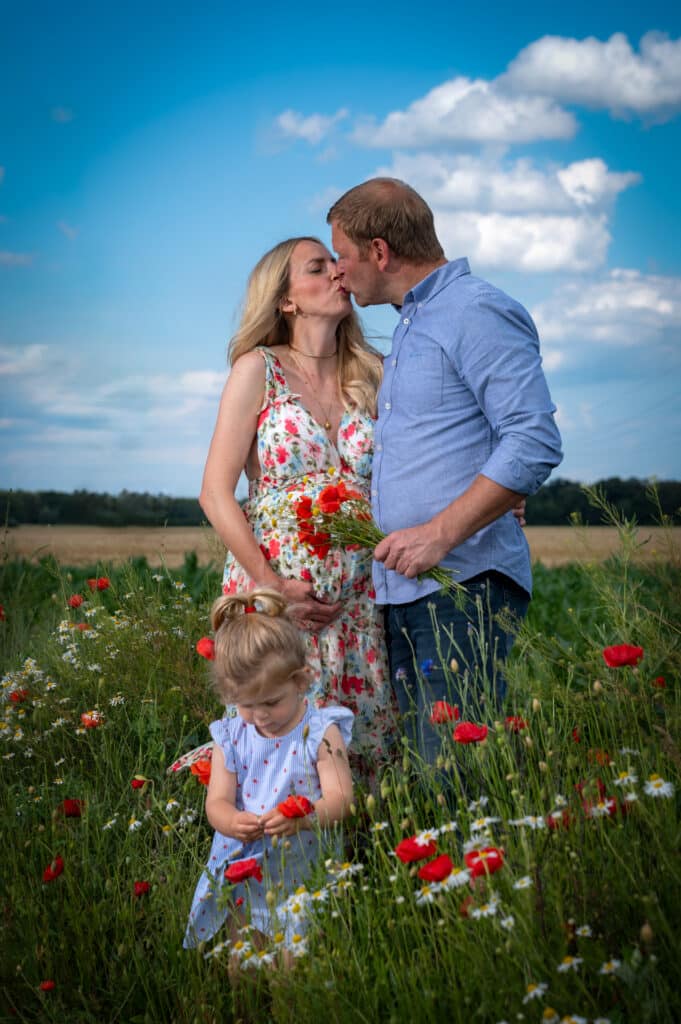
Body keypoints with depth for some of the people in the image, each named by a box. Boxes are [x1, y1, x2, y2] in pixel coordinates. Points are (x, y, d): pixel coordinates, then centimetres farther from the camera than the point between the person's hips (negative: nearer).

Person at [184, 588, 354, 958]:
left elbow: (339, 798, -15)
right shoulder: (230, 737, 0)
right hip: (244, 877, 3)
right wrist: (232, 822, -28)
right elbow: (216, 801, -4)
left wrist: (302, 818, -35)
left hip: (304, 876, -3)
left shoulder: (321, 732, -10)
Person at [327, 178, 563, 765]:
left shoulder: (477, 312, -7)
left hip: (463, 585, -9)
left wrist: (441, 533, -21)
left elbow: (535, 441, -17)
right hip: (404, 587, 9)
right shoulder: (409, 326, 23)